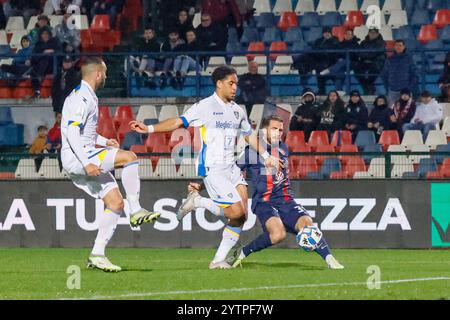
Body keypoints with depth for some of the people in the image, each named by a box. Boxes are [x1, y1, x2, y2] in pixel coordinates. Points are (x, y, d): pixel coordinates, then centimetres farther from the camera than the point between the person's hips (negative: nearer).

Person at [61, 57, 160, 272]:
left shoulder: (86, 97, 20)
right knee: (129, 157, -23)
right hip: (76, 158, -10)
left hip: (85, 158, 10)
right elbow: (72, 132, -23)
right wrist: (87, 163, -30)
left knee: (116, 202, 3)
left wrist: (104, 141, 23)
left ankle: (97, 254, 3)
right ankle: (135, 211, -19)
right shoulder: (82, 98, -13)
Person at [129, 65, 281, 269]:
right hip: (212, 168, -7)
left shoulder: (237, 111, 15)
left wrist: (266, 156, 21)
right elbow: (179, 122, -6)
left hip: (231, 167, 7)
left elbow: (249, 135, 29)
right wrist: (149, 129, -14)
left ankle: (219, 260, 3)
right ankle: (196, 201, 4)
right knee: (236, 210, -19)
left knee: (242, 215, -4)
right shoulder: (205, 107, -4)